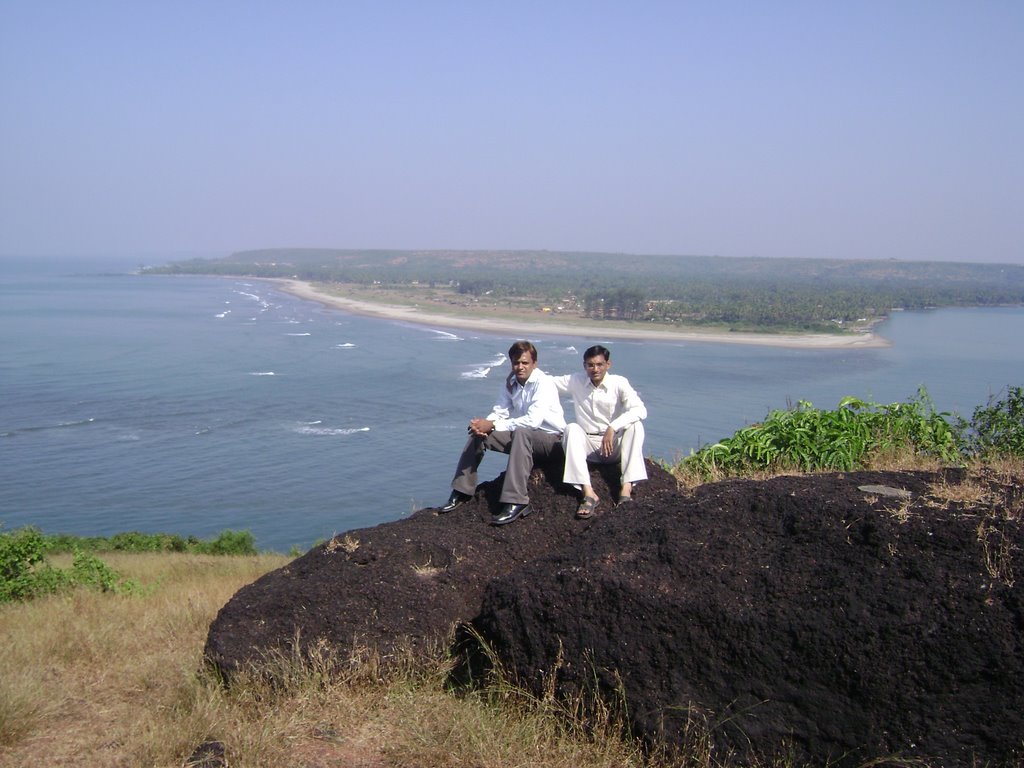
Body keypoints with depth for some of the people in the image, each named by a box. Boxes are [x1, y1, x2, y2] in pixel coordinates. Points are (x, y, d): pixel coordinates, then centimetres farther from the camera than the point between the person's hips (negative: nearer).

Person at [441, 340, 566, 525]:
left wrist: (493, 425, -31)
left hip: (549, 438, -7)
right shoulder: (511, 382, 2)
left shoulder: (544, 384, -21)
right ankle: (461, 492, 1)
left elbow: (533, 420, -32)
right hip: (520, 436, 7)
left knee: (520, 433, -39)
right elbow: (500, 411, 3)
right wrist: (484, 424, -22)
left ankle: (516, 502, -44)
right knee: (478, 434, -6)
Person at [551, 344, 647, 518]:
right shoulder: (576, 381, 1)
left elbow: (640, 410, -24)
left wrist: (612, 428, -34)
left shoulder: (619, 383, -8)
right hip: (588, 445, 2)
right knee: (572, 429, -28)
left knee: (635, 425, -28)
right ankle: (588, 493, -42)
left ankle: (626, 488, -39)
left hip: (614, 445, -1)